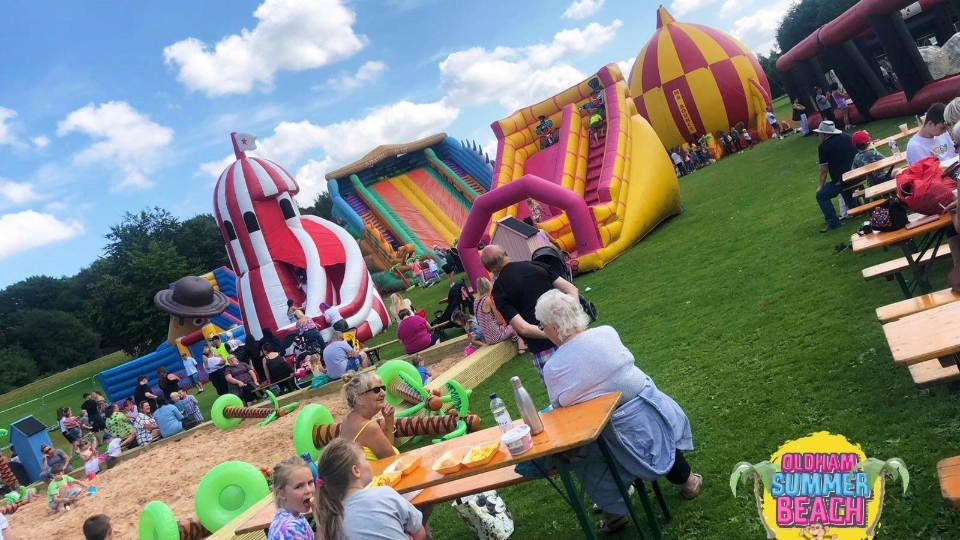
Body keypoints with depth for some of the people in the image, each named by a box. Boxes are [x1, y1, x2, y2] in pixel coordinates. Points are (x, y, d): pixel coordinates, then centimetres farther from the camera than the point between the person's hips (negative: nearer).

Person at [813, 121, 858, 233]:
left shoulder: (824, 146, -7)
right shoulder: (847, 137, 12)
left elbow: (824, 170, -7)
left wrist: (821, 186, 5)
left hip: (842, 179, -8)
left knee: (821, 195, 7)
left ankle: (833, 222, -2)